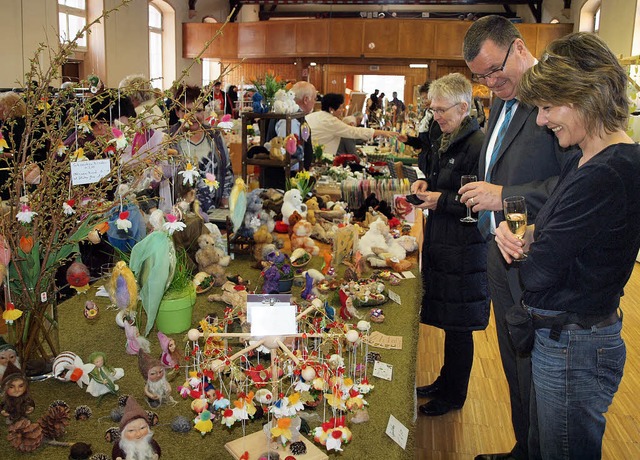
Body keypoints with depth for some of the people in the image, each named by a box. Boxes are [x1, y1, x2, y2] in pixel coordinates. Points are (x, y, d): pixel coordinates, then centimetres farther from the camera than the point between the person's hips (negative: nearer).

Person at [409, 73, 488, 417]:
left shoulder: (478, 144, -19)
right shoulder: (446, 141, 10)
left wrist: (442, 201, -21)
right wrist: (426, 184, 4)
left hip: (464, 252, -9)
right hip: (441, 245, 9)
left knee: (458, 327, 6)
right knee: (447, 321, 20)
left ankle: (454, 395, 23)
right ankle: (445, 382, 35)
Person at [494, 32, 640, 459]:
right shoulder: (587, 161, 6)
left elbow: (538, 273, -24)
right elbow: (555, 226, 13)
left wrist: (516, 242, -3)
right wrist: (525, 235, -9)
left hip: (573, 349, -9)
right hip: (557, 338, 9)